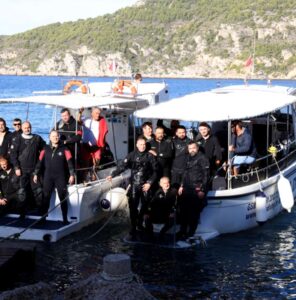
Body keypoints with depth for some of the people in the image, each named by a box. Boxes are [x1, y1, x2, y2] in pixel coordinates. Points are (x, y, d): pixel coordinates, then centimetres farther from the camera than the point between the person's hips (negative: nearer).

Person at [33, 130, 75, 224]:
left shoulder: (64, 149, -1)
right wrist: (36, 174, 7)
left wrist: (71, 174, -12)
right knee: (46, 197, 4)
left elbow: (69, 162, -5)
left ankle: (65, 219, 4)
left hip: (61, 177, -2)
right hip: (48, 177, 2)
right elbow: (40, 161, 9)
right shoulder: (45, 149, 6)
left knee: (63, 198, 0)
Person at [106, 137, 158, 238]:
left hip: (145, 185, 1)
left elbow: (155, 171, 4)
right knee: (133, 206, -7)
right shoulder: (132, 155, 0)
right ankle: (133, 227, -3)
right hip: (134, 185, -1)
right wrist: (112, 175, -18)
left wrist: (150, 182, -4)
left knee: (145, 206, 6)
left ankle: (140, 223, 25)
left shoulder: (150, 156, 1)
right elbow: (122, 166, -7)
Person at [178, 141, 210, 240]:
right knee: (183, 210, 6)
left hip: (197, 190, -7)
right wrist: (182, 186, 18)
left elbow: (206, 175, -11)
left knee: (194, 212, 0)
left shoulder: (202, 158, -7)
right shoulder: (189, 158, 16)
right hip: (187, 189, 7)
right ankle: (182, 231, 16)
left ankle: (190, 233, 7)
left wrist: (202, 190, -15)